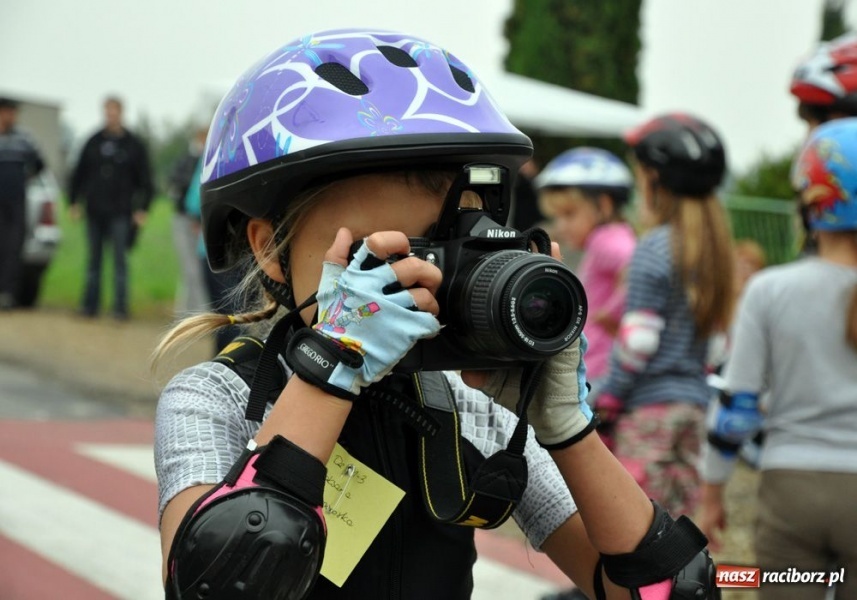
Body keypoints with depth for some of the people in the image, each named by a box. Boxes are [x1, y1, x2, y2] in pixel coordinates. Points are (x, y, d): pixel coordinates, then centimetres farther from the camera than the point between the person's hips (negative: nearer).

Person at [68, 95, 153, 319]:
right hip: (95, 211, 3)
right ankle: (90, 305, 10)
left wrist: (142, 208, -5)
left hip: (120, 213, -3)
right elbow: (79, 174, 14)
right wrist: (74, 202, 7)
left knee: (120, 259, -5)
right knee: (94, 260, 7)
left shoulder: (134, 145, 2)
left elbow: (145, 180, 3)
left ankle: (120, 307, -3)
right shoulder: (94, 142, 9)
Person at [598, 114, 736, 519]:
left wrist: (607, 401, -9)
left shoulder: (654, 248, -13)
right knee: (678, 515, 12)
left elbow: (638, 341, -16)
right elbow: (716, 334, 12)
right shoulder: (712, 248, 10)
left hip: (650, 405, -8)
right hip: (694, 401, 8)